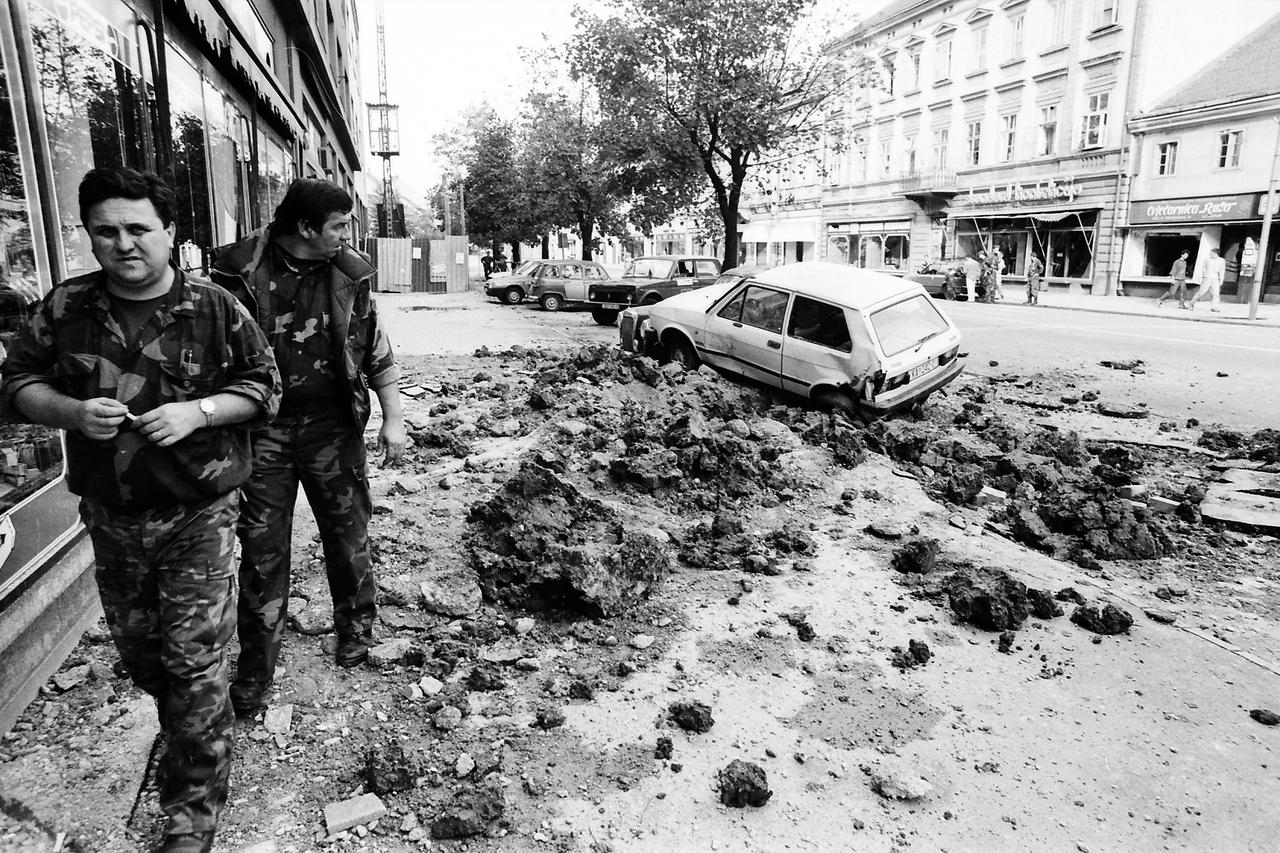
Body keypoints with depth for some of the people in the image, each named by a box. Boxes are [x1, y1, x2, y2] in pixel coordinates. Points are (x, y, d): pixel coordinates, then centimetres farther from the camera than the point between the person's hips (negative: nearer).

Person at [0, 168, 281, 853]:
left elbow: (263, 385, -3)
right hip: (111, 518, 4)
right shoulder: (65, 308, 0)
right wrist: (72, 411, -16)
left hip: (198, 517, -4)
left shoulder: (214, 309, -8)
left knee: (194, 662, -1)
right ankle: (181, 730, 50)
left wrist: (197, 412, -20)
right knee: (136, 650, 21)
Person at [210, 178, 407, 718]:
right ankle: (254, 673, 20)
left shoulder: (351, 275, 2)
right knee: (262, 553, 5)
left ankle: (356, 628, 35)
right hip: (262, 429, -1)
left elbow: (379, 353, 7)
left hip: (333, 428, 1)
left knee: (348, 534, 11)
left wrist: (392, 419, 0)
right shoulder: (241, 272, -5)